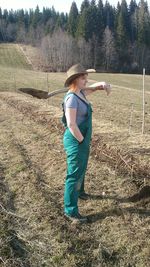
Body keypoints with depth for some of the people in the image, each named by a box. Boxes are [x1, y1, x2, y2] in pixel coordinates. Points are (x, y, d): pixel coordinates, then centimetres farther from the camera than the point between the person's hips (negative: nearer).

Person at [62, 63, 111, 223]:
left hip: (83, 139, 10)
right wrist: (82, 141, -16)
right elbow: (71, 124, -26)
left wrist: (102, 85, 1)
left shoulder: (80, 93, 6)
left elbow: (92, 89, 24)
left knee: (81, 168, 28)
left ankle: (78, 191, 53)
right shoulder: (72, 98, -22)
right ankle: (70, 210, 12)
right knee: (75, 174, -1)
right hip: (75, 141, -10)